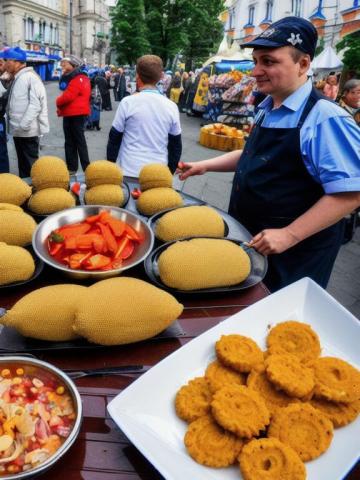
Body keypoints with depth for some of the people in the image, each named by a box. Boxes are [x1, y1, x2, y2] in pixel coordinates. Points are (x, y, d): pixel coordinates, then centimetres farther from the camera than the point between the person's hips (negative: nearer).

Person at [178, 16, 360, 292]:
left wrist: (288, 236, -26)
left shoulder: (325, 119, -22)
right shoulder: (267, 109, 4)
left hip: (293, 252, -8)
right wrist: (206, 166, 10)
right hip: (250, 239, 8)